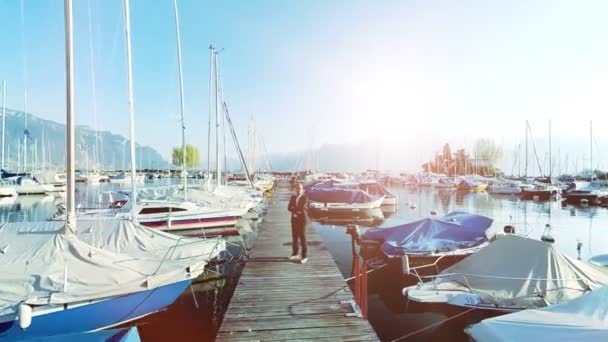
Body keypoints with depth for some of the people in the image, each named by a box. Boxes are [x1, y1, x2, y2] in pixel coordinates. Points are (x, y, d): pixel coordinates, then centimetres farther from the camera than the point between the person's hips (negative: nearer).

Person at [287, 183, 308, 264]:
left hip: (302, 219, -5)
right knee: (294, 236, 12)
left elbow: (302, 207, -22)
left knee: (302, 237, -4)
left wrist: (294, 208, -10)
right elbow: (289, 208, -2)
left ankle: (304, 256, 2)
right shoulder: (292, 197, 6)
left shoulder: (305, 197, -9)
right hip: (294, 219, 5)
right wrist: (297, 210, -18)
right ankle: (295, 254, 25)